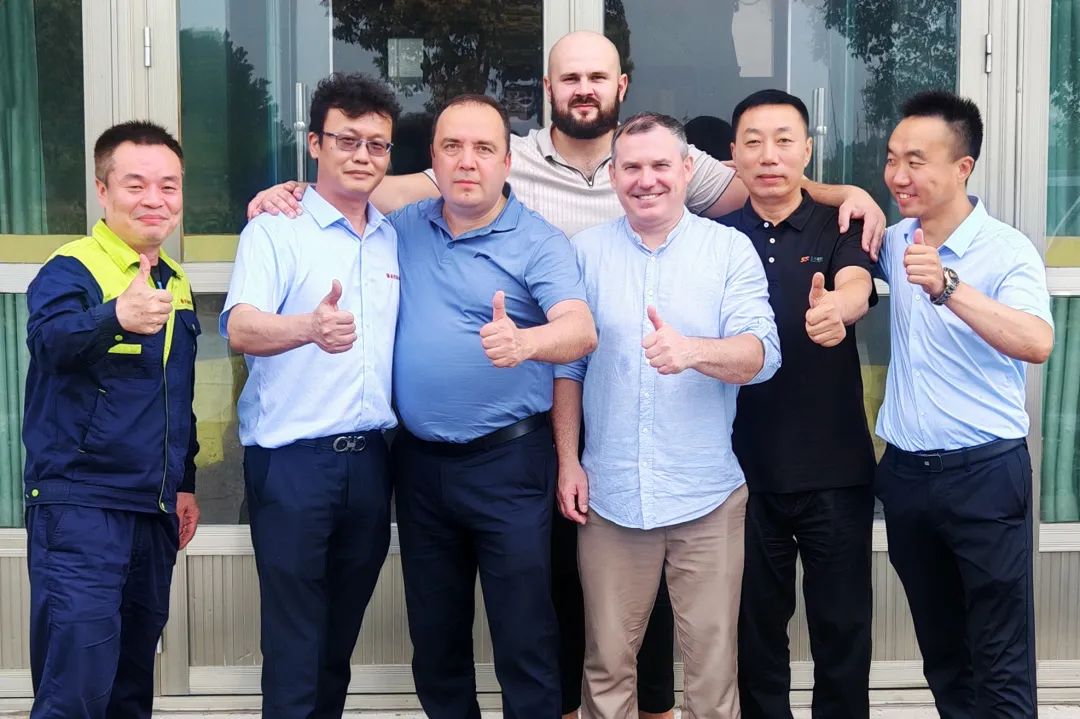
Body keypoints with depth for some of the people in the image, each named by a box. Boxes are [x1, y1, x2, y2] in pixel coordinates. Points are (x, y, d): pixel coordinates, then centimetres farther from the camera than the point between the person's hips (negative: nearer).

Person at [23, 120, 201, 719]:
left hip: (154, 509, 7)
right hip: (80, 505, -7)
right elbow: (50, 337, -34)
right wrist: (117, 317, -53)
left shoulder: (176, 284, 12)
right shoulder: (70, 270, -10)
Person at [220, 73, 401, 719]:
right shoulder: (276, 231, -5)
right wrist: (310, 327, -42)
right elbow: (242, 328, -21)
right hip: (291, 460, -5)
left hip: (370, 458, 5)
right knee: (294, 644, -1)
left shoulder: (396, 240, 11)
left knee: (342, 637, 15)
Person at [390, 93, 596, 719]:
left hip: (508, 461, -5)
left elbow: (581, 330, -24)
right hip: (419, 462, 5)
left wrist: (523, 341, -44)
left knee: (525, 642, 0)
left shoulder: (539, 242, -9)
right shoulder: (405, 228, 6)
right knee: (434, 639, 17)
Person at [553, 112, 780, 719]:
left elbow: (760, 354, -12)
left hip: (707, 496, -1)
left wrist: (693, 351, -31)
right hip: (607, 494, 1)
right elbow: (567, 364, 8)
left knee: (713, 662, 7)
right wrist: (568, 461, 3)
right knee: (606, 661, 10)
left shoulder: (731, 249, 0)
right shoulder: (586, 251, 5)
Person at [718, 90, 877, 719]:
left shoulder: (839, 228, -1)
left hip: (835, 467, -1)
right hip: (746, 469, 1)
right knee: (756, 625, 13)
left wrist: (836, 307, -45)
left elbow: (858, 287, -22)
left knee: (843, 625, 8)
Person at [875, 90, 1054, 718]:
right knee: (940, 649, 17)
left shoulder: (1007, 251, -12)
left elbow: (1037, 343, -29)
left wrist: (948, 287, -41)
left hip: (985, 473, -6)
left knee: (1002, 666, -1)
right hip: (905, 472, 6)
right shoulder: (897, 242, 6)